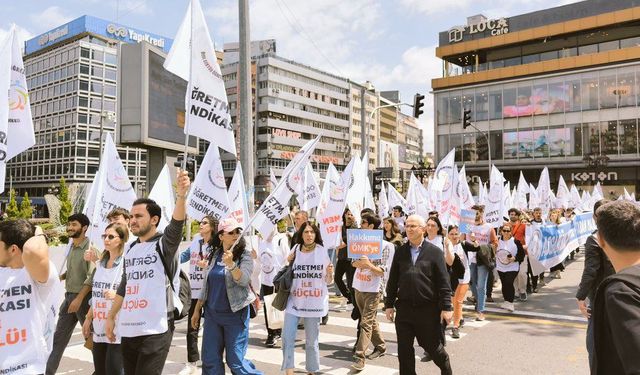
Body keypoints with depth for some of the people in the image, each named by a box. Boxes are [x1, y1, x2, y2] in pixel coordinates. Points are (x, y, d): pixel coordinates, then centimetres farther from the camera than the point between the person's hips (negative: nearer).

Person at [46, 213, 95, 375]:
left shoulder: (89, 248, -14)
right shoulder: (71, 247, 9)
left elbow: (92, 277, -20)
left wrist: (79, 299, -23)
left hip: (84, 297, -7)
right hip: (69, 296, 7)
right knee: (58, 338, 11)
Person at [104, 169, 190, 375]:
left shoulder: (164, 243, -6)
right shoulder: (131, 249, 13)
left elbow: (177, 224, -27)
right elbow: (123, 287, 21)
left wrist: (181, 195, -44)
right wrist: (111, 317, 19)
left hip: (155, 330, -6)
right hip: (128, 329, 7)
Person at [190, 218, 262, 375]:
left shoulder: (244, 255, -8)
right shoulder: (214, 255, 5)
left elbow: (243, 280, -22)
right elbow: (207, 285, 12)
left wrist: (231, 264, -36)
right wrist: (197, 310, 13)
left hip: (235, 314, -5)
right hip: (212, 314, 5)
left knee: (235, 361, 0)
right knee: (210, 361, 8)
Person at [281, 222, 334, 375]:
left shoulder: (322, 251, -2)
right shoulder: (295, 250, 2)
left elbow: (328, 281, 2)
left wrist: (329, 273, -20)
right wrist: (288, 263, -5)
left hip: (315, 302, -1)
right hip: (294, 301, 2)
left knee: (311, 341, 9)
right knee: (287, 338, -5)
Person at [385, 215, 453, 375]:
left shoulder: (435, 252, -4)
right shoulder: (400, 252, 5)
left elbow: (444, 282, -5)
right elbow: (392, 280, 8)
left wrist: (446, 307, -8)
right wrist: (389, 304, 6)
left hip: (428, 309, -3)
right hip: (404, 308, 3)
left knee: (432, 346, 12)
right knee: (404, 349, 8)